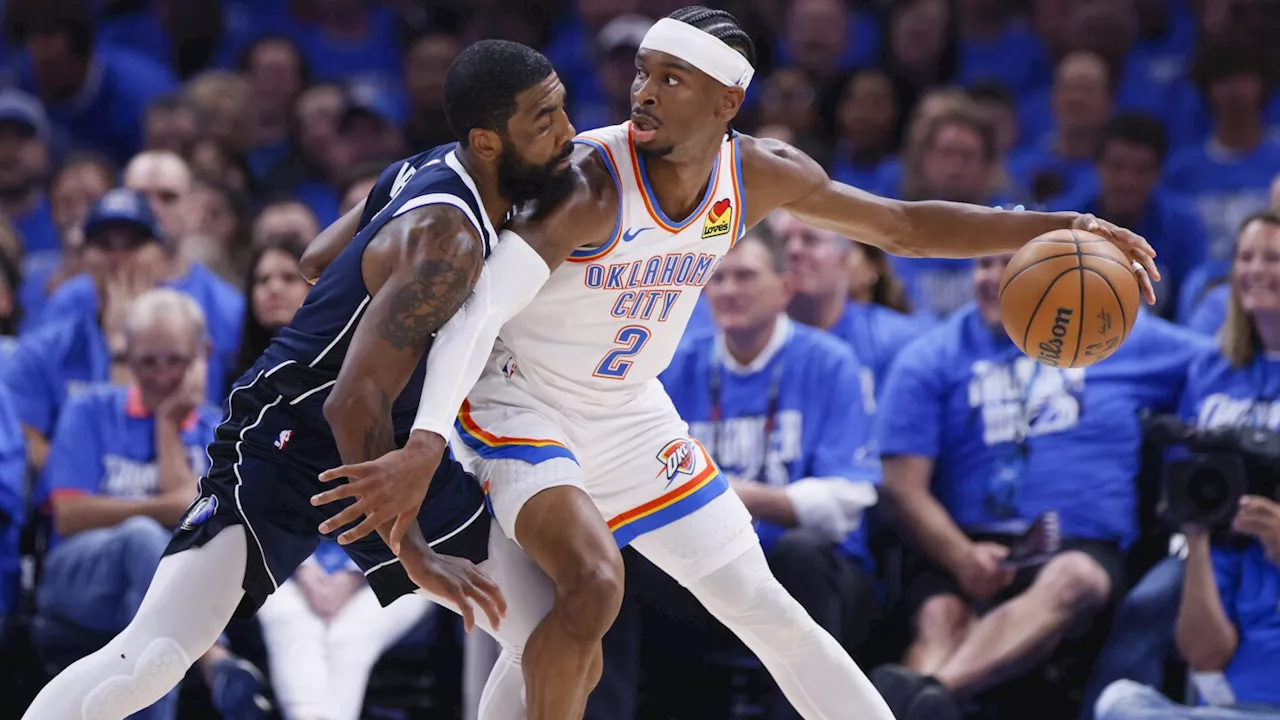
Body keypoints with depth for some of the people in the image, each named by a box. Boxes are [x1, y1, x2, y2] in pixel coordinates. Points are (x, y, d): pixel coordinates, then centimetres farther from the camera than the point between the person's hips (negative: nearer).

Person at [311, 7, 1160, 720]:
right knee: (594, 587, -29)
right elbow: (479, 310, -38)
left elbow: (901, 225, 4)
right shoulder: (590, 182, -30)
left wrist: (1063, 228, -3)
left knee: (761, 603, 8)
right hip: (523, 403, -6)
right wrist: (424, 447, -52)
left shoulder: (760, 175, -9)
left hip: (630, 412, 6)